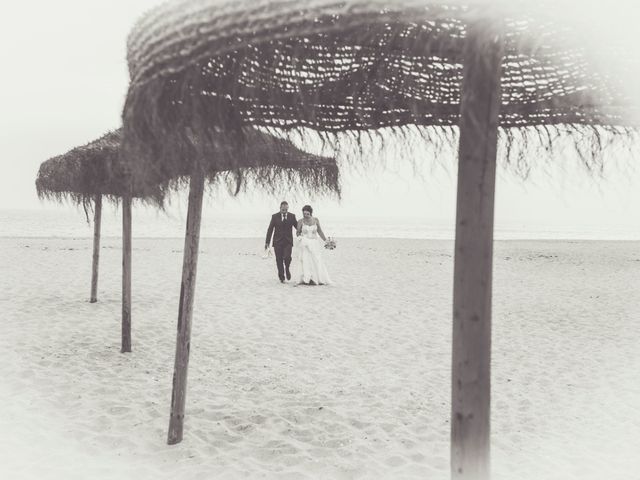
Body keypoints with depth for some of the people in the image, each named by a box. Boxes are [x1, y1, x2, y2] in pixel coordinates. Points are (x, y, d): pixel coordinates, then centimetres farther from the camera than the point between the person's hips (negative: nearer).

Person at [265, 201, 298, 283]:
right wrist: (267, 242, 0)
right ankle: (281, 277, 14)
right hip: (278, 242, 0)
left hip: (288, 242, 0)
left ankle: (287, 269, 14)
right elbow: (270, 229, 3)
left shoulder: (292, 216, 3)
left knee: (287, 257, -17)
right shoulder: (275, 216, 0)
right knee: (279, 260, 1)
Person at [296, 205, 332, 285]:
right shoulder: (301, 221, -2)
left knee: (317, 261, 1)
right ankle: (307, 279, -9)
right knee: (306, 261, -9)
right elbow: (298, 232, 7)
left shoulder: (316, 220, 4)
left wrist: (325, 240, 8)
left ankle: (319, 279, 9)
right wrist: (299, 236, -12)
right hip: (304, 243, -2)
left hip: (314, 243, 3)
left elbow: (320, 231, 11)